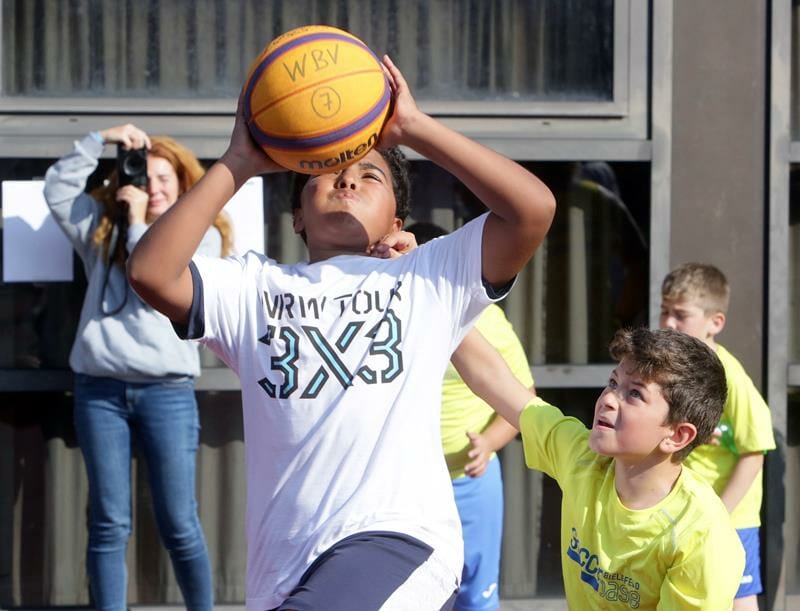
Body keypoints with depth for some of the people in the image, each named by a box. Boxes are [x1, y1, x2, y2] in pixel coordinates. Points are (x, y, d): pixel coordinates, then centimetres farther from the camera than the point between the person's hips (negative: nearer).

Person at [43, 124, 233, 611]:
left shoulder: (203, 234, 7)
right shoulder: (104, 227, 17)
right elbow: (58, 189, 8)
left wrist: (140, 224, -2)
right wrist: (101, 140, 2)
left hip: (167, 391, -3)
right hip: (100, 388, 3)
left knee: (179, 524, -3)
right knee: (109, 525, 3)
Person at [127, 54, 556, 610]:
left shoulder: (427, 280, 16)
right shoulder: (255, 287, 19)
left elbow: (534, 207, 3)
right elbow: (150, 271, 2)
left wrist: (414, 128, 4)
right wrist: (238, 165, 5)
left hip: (397, 538, -4)